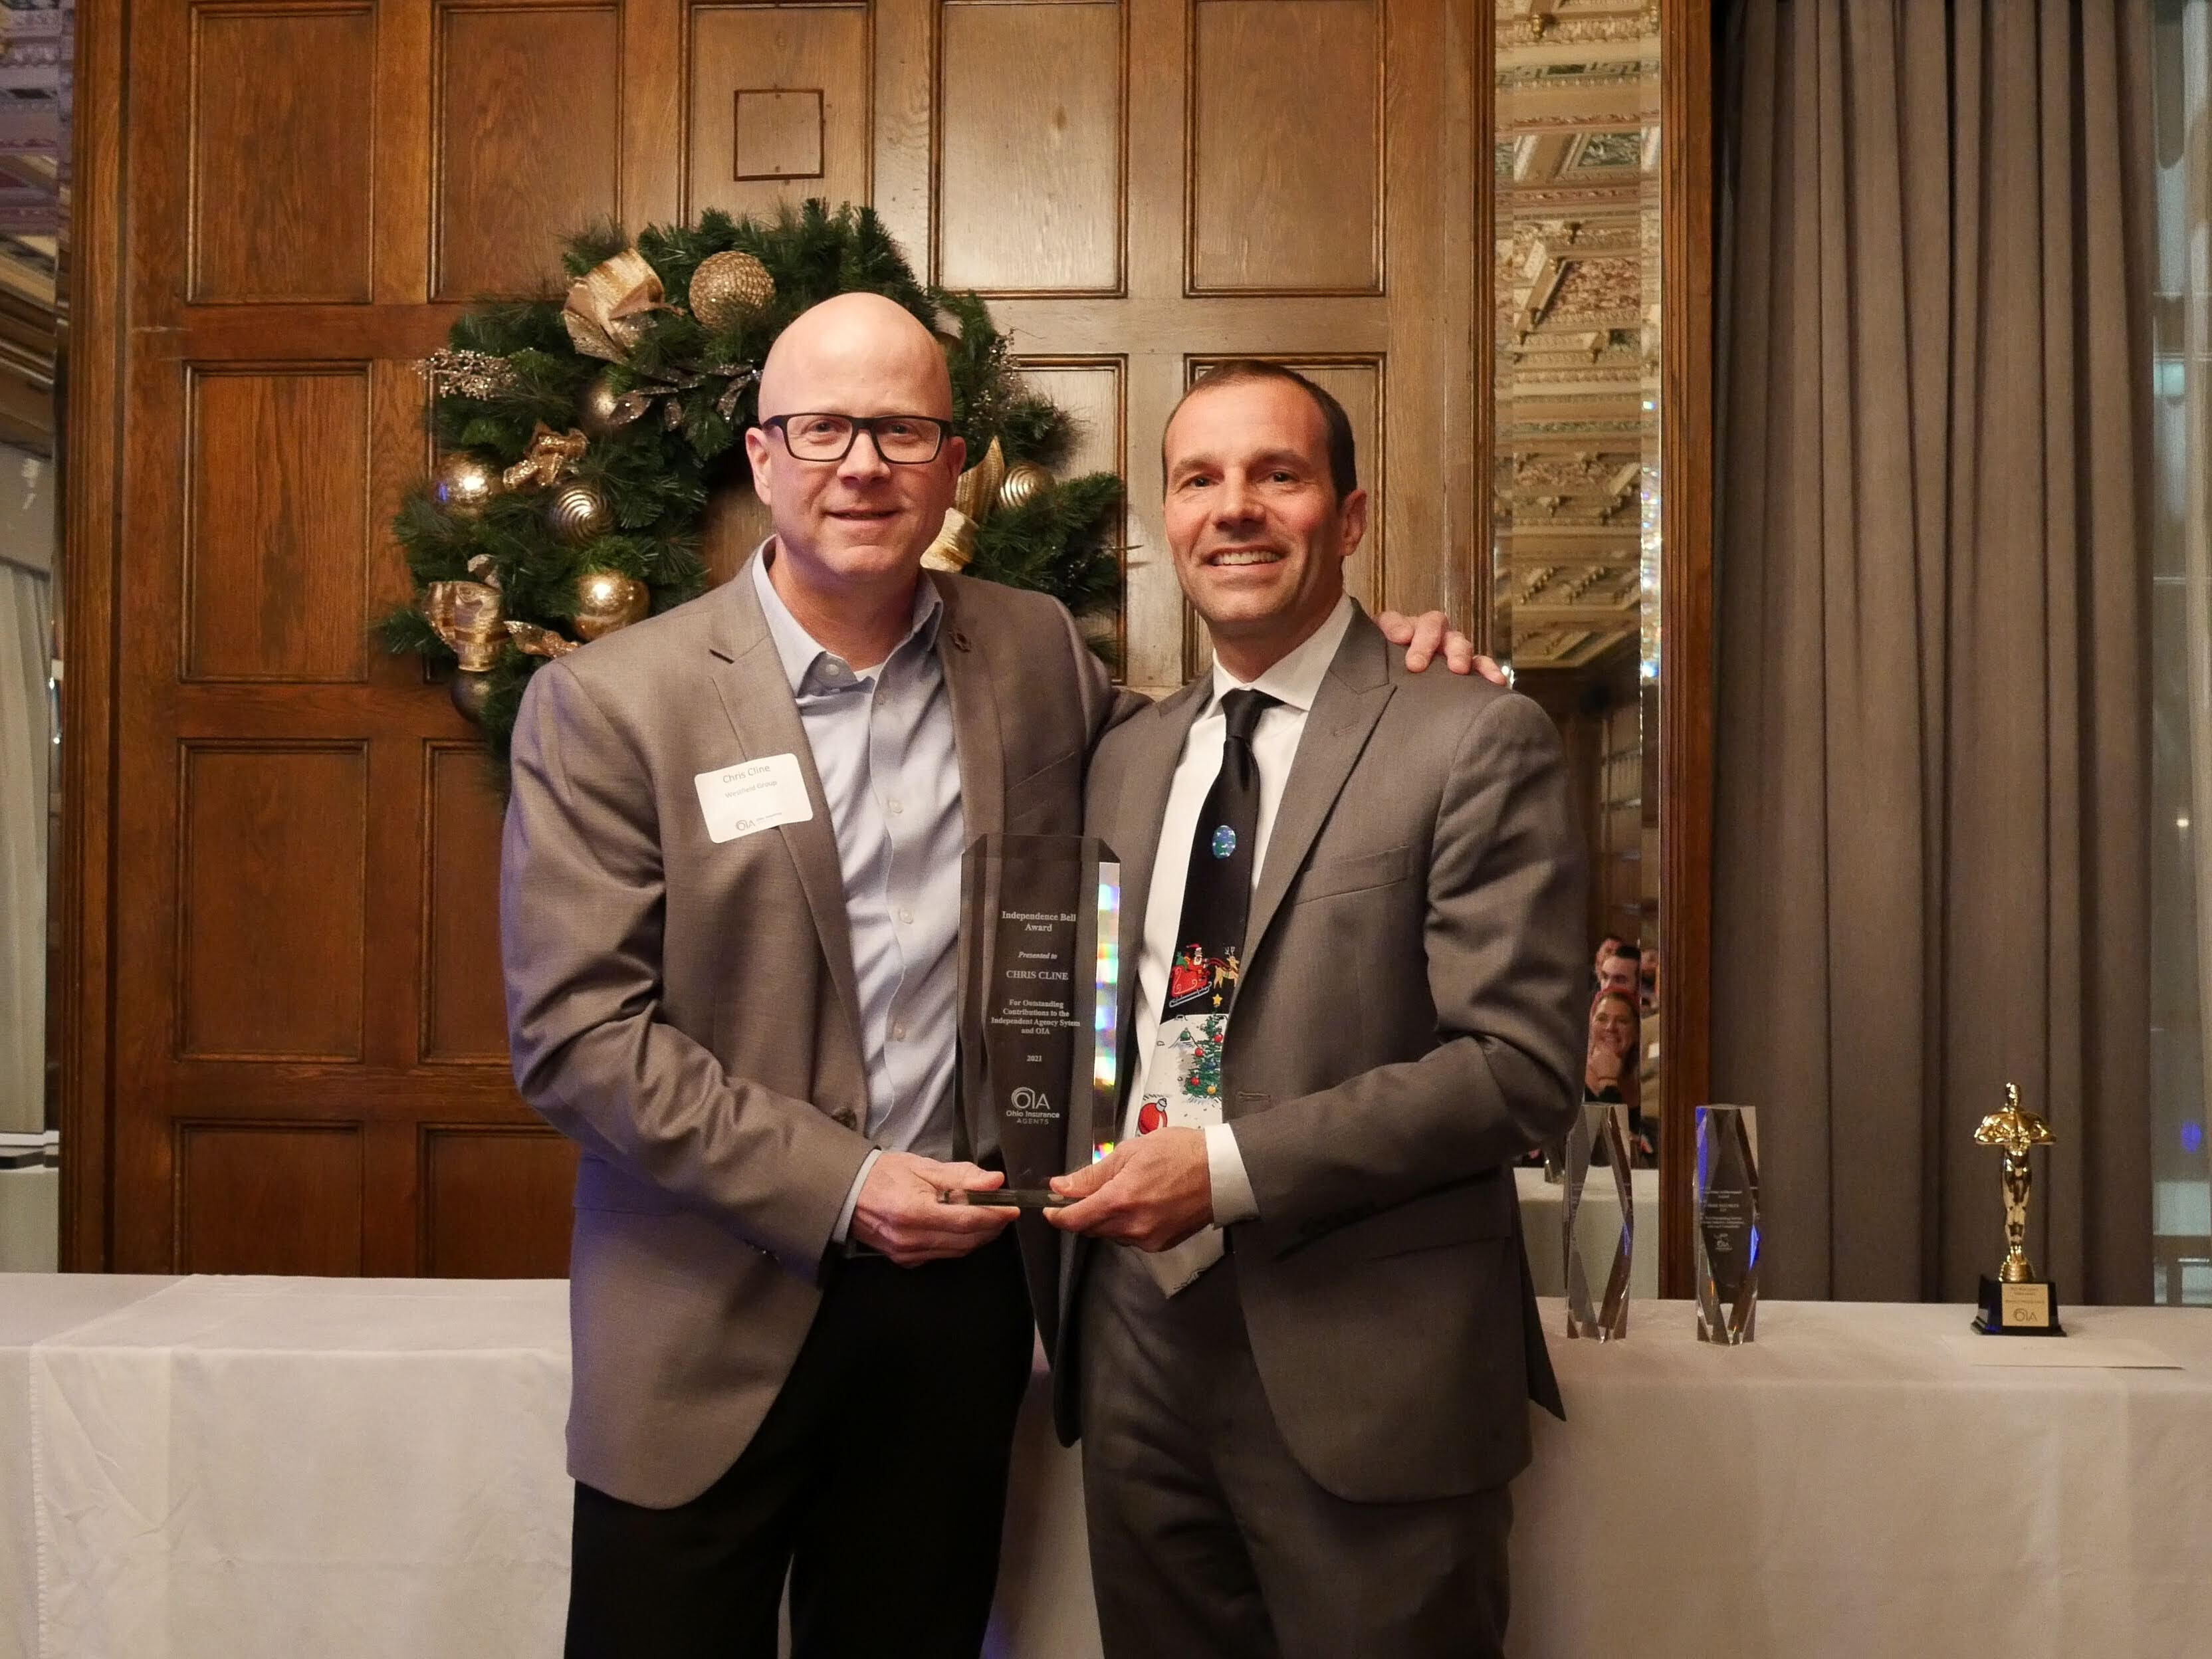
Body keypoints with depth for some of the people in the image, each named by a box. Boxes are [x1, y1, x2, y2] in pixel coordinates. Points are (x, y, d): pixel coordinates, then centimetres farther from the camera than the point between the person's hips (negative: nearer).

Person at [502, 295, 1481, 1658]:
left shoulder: (1035, 652, 4)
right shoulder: (609, 705, -9)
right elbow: (575, 1028, -12)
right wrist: (839, 1185, -17)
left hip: (959, 1290, 4)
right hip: (712, 1327, -3)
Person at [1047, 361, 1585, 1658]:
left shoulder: (1474, 742, -8)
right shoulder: (1128, 757, 11)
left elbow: (1524, 1061, -15)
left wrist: (1233, 1163, -18)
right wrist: (1080, 1193, 3)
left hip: (1364, 1369, -5)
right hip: (1141, 1343, 5)